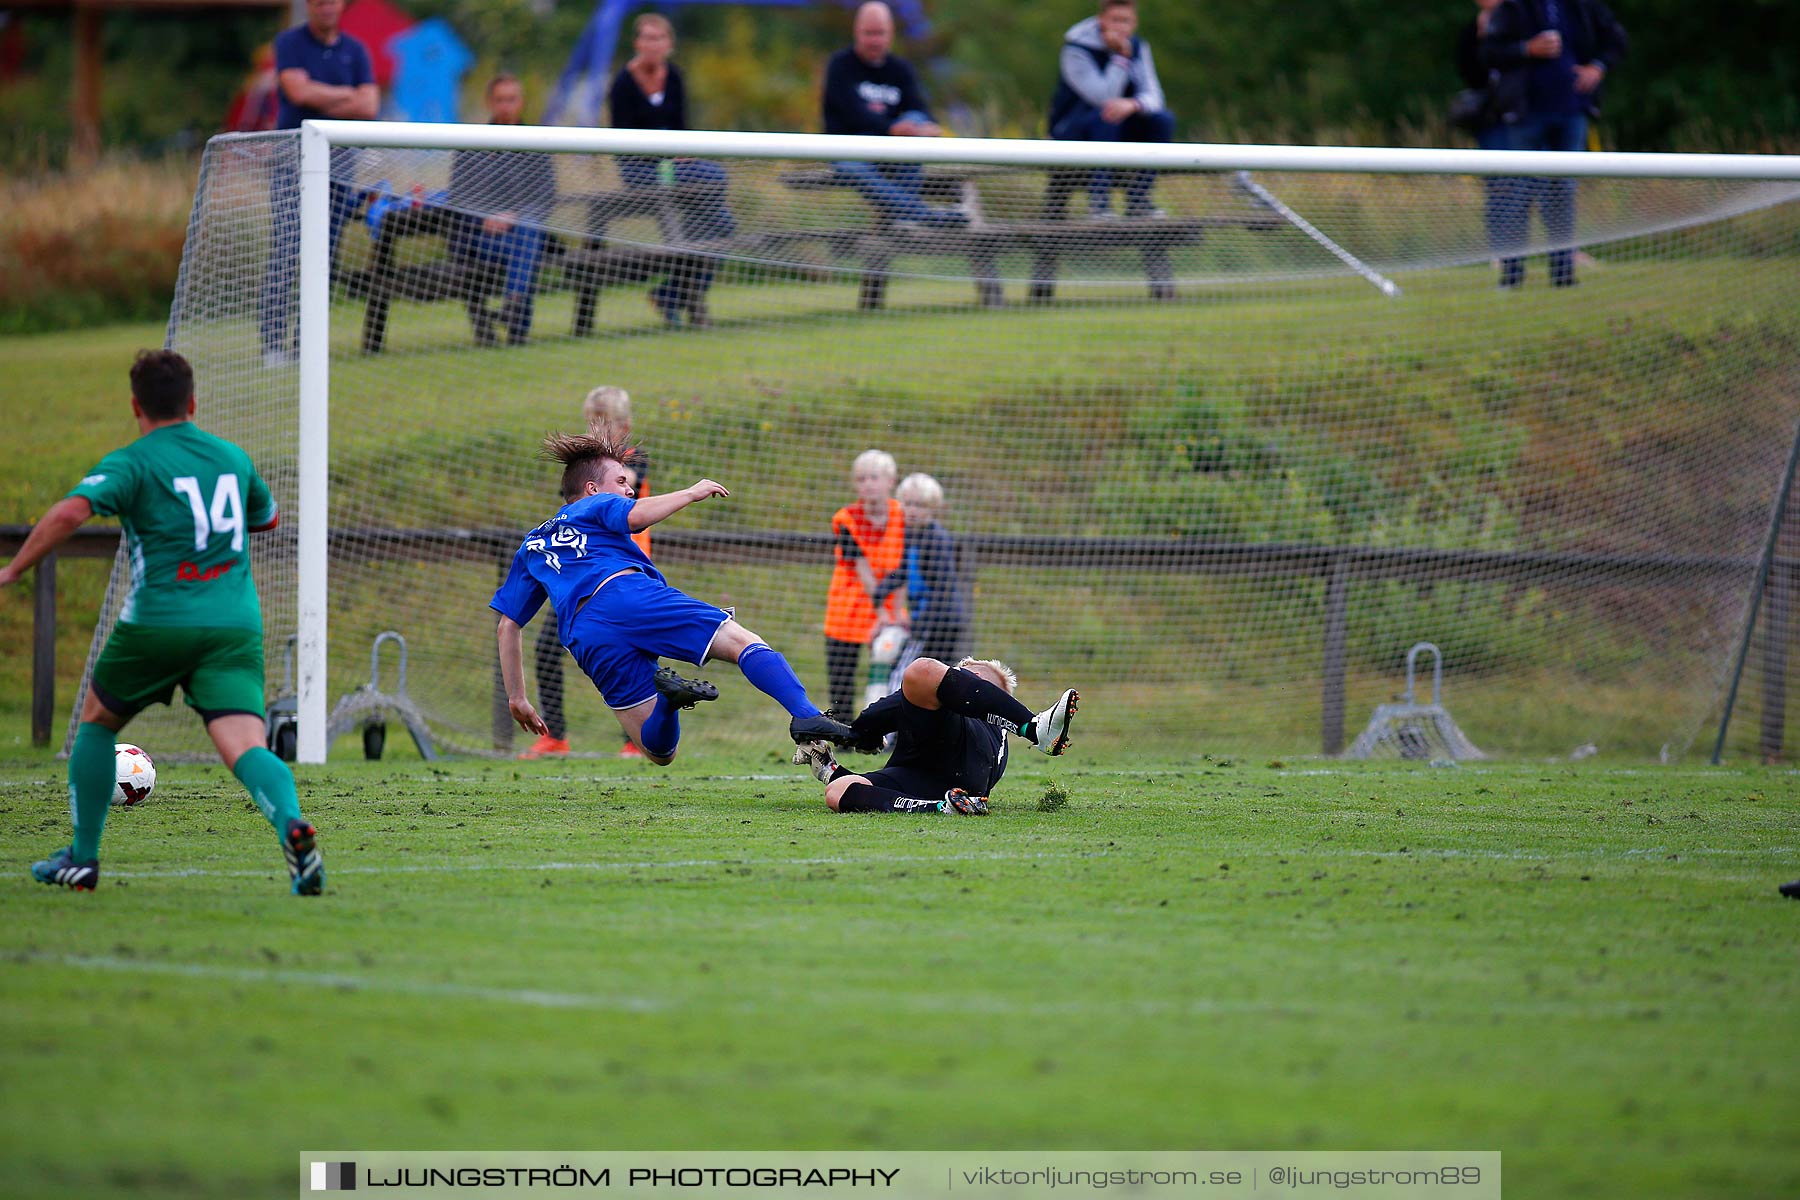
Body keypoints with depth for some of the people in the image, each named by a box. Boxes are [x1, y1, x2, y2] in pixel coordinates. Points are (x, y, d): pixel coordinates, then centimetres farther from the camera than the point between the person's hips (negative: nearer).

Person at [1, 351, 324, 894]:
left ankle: (82, 858, 24)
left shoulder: (131, 463, -1)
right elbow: (268, 517, 34)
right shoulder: (232, 457, 16)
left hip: (159, 620, -3)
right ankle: (291, 825, -42)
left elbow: (71, 510, -18)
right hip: (236, 624, 3)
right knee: (244, 745, -11)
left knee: (97, 720, 22)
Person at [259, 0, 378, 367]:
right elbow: (300, 91, -14)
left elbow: (368, 107, 0)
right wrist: (348, 96, -3)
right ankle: (273, 342, -13)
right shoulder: (290, 43, 2)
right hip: (293, 160, -3)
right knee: (285, 251, -12)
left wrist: (321, 103, -7)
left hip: (338, 160, 3)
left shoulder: (355, 50, 11)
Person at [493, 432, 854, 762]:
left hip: (585, 636, 4)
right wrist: (691, 493, 10)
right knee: (745, 642, -11)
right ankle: (805, 715, -39)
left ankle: (668, 694, -28)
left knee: (660, 751, 6)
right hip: (630, 592, -4)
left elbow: (507, 625, 33)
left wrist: (516, 697, 35)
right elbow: (635, 515, -1)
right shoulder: (596, 505, 24)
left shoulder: (532, 547, 38)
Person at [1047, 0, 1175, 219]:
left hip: (1116, 132, 5)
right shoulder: (1076, 50, -17)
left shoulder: (1137, 47, 1)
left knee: (1162, 119, -17)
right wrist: (1120, 58, -28)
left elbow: (1153, 95, -11)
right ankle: (1098, 204, -37)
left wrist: (1132, 104, -34)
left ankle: (1137, 200, -12)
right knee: (1105, 116, -36)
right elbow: (1103, 97, -27)